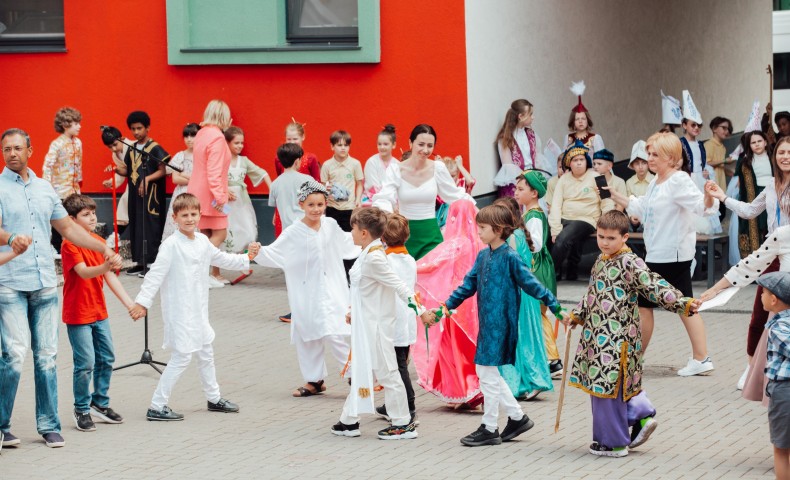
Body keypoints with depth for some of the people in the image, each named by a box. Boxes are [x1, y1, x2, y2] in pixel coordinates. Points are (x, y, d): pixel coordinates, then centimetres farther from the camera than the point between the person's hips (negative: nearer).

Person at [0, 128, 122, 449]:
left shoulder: (44, 188, 15)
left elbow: (68, 228, 22)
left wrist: (105, 250, 17)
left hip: (45, 284, 5)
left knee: (46, 357, 5)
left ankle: (49, 425, 13)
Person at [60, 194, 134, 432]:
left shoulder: (100, 242, 7)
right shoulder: (69, 244, -15)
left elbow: (110, 277, 7)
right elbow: (84, 272, -29)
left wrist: (129, 303, 1)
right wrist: (105, 267, -48)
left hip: (99, 312, 7)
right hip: (78, 314, -7)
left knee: (106, 359, 12)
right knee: (86, 363, -5)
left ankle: (100, 402, 27)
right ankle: (82, 410, 9)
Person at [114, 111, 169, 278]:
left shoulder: (154, 148, -6)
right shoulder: (132, 149, 14)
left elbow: (162, 171, -9)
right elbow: (127, 170, 17)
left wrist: (147, 179, -21)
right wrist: (118, 170, -3)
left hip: (150, 194, -7)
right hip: (134, 193, 7)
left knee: (149, 226, -8)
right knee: (135, 226, 7)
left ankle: (151, 263, -6)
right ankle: (140, 262, 14)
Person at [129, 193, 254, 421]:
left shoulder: (202, 241, 6)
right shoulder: (171, 245, -17)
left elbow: (221, 259, 24)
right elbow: (156, 274, -19)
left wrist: (246, 258, 19)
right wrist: (143, 301, -22)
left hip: (198, 310, 8)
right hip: (179, 312, -8)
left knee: (206, 353, 21)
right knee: (182, 356, -9)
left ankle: (214, 398, 38)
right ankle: (157, 406, -4)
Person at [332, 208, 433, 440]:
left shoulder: (373, 258, -22)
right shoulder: (368, 255, 8)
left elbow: (399, 285, -23)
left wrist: (420, 310, -24)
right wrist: (354, 312, 27)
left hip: (376, 325, -10)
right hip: (366, 323, 10)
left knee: (386, 373, -2)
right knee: (360, 371, 15)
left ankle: (403, 424, 6)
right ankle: (349, 422, 23)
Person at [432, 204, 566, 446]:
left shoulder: (509, 257, -13)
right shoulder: (483, 256, 10)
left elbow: (531, 284, -12)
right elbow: (469, 285, 16)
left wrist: (556, 307, -13)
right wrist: (448, 305, 9)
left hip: (500, 323, -8)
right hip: (486, 323, 8)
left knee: (489, 375, -2)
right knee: (486, 372, 13)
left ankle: (489, 428, 9)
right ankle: (517, 417, 24)